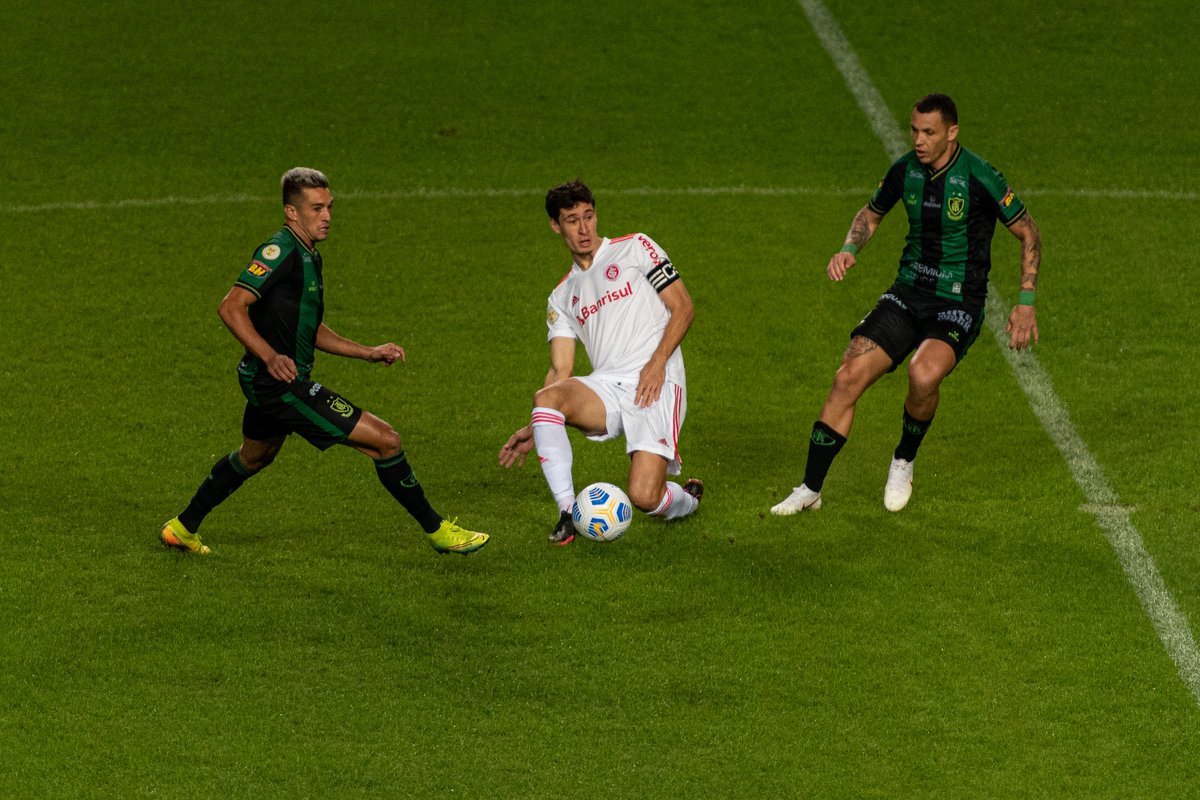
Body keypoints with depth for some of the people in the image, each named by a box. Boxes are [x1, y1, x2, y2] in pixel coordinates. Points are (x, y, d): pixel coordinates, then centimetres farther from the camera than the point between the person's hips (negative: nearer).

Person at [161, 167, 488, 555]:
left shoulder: (308, 256, 13)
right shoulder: (280, 251, -18)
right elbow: (231, 307, -26)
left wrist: (368, 352, 15)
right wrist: (271, 357, -36)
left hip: (266, 382, 11)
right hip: (280, 383, -11)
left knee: (253, 457, 33)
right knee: (385, 441, -9)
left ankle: (183, 528, 47)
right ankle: (437, 529, 2)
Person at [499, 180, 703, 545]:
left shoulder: (635, 248, 9)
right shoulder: (562, 297, 21)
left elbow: (683, 307, 4)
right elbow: (561, 370, 15)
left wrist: (657, 363, -11)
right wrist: (533, 429, 1)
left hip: (656, 385, -4)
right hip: (606, 388, 4)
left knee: (644, 497, -21)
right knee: (546, 398, -31)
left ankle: (689, 498, 19)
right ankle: (568, 513, -21)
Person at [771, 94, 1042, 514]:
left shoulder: (979, 178, -15)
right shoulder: (905, 169, 0)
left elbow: (1029, 234, -4)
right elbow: (872, 212, 20)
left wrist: (1026, 303, -8)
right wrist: (849, 250, 0)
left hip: (958, 304, -5)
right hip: (908, 291, 5)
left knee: (924, 374, -33)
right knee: (849, 376, -11)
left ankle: (904, 463, -4)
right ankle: (810, 490, -1)